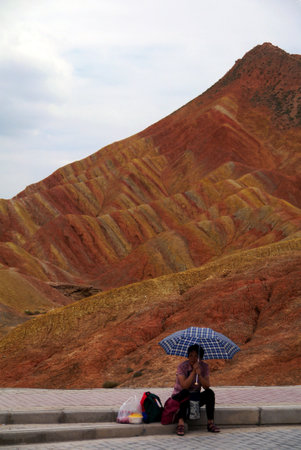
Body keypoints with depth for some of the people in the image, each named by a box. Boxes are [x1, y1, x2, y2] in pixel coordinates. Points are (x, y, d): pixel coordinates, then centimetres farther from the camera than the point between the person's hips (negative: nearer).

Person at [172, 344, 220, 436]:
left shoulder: (204, 367, -5)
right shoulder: (182, 366, -16)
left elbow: (207, 386, -15)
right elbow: (185, 386, -28)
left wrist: (199, 374, -29)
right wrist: (193, 371, -31)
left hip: (195, 397, 4)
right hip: (179, 397, -4)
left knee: (209, 393, -22)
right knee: (185, 393, -36)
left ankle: (210, 423, -20)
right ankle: (181, 423, -43)